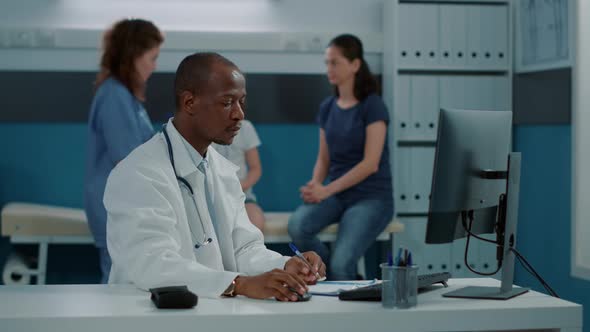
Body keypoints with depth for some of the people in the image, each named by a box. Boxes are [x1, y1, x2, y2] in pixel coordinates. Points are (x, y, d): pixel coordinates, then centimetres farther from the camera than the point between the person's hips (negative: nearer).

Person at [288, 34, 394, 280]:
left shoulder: (373, 106, -10)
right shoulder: (327, 107, 9)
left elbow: (370, 164, -16)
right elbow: (324, 158, 13)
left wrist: (326, 190, -20)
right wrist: (315, 186, -9)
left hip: (371, 197, -5)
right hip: (335, 194, 6)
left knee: (340, 263, -28)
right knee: (297, 227, -26)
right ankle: (346, 280, -3)